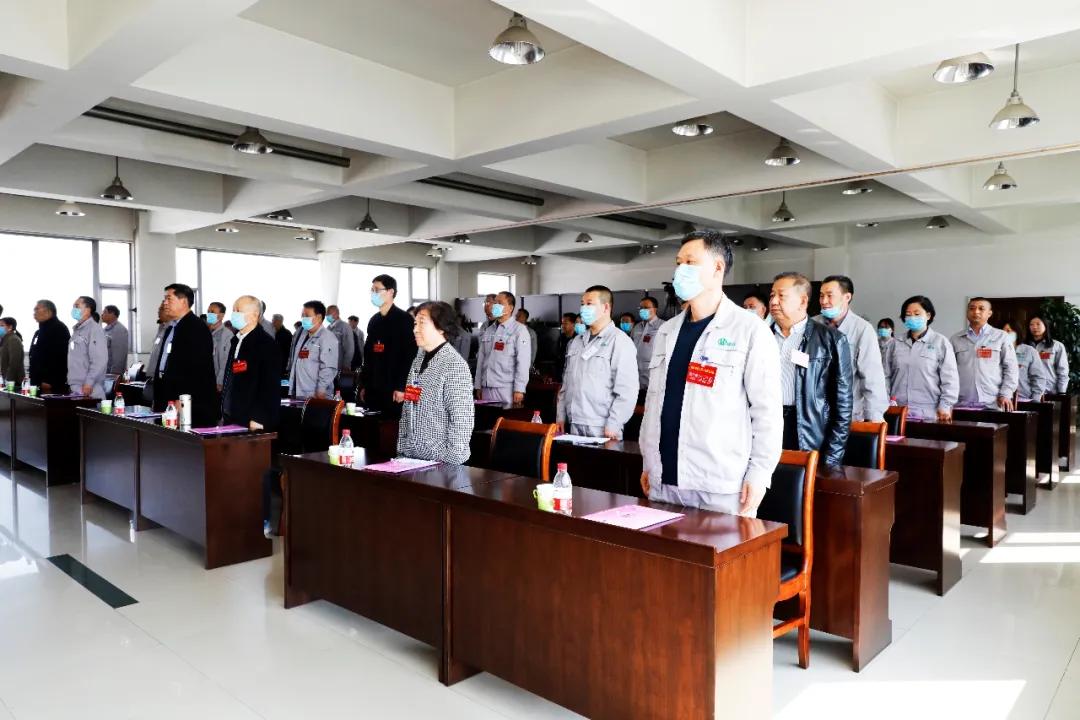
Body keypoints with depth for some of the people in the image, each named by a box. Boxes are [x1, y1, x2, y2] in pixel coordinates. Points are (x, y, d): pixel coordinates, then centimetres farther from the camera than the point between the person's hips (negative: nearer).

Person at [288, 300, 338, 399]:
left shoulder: (327, 338, -10)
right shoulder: (302, 334, 16)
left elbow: (328, 368, -17)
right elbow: (294, 360, 20)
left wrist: (321, 391, -20)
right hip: (297, 394, 8)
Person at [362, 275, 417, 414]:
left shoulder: (404, 319, -6)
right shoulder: (374, 321, 16)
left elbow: (410, 355, -12)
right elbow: (368, 354, 18)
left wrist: (401, 387, -16)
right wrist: (364, 385, 15)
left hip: (394, 389, -6)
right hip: (373, 389, 6)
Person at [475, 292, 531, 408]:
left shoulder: (519, 330, -3)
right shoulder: (488, 331, 16)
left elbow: (523, 362, -9)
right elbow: (481, 359, 16)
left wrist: (519, 390, -15)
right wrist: (478, 386, 12)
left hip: (507, 390, -5)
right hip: (487, 389, 5)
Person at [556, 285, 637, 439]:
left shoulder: (620, 342, -7)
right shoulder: (577, 342, 15)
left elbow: (627, 390, -13)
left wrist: (613, 425, -16)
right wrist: (561, 416, 12)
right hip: (574, 426, 6)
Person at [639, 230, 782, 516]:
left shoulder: (749, 330, -6)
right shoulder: (667, 331, 12)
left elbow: (767, 410, -8)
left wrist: (759, 474, -11)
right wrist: (648, 462, 14)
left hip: (722, 486, -5)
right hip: (664, 480, 6)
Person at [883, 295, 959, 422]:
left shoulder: (941, 343, 1)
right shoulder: (896, 344, 9)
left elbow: (949, 379, -1)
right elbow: (886, 376, 10)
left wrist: (945, 406, -6)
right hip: (897, 412, 2)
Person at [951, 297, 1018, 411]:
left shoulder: (1001, 337, 8)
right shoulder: (956, 339, 10)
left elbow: (1010, 368, 5)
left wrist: (1005, 394, -5)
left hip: (993, 404, -1)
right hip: (962, 403, 1)